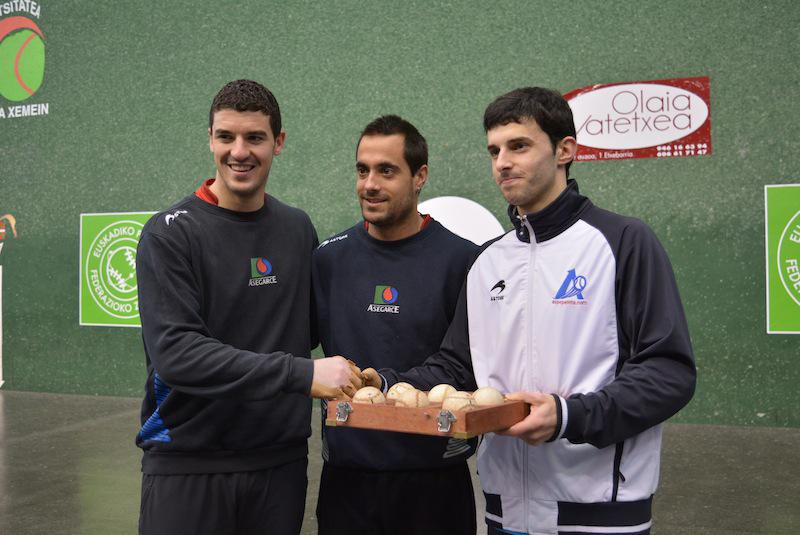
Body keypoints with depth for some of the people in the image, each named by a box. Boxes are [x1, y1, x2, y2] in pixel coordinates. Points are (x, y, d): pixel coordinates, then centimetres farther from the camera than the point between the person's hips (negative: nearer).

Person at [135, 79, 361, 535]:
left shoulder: (298, 230, 5)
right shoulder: (170, 234, -9)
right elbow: (175, 352, -20)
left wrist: (350, 375, -1)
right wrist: (300, 374, -26)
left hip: (281, 460, 4)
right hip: (187, 462, -4)